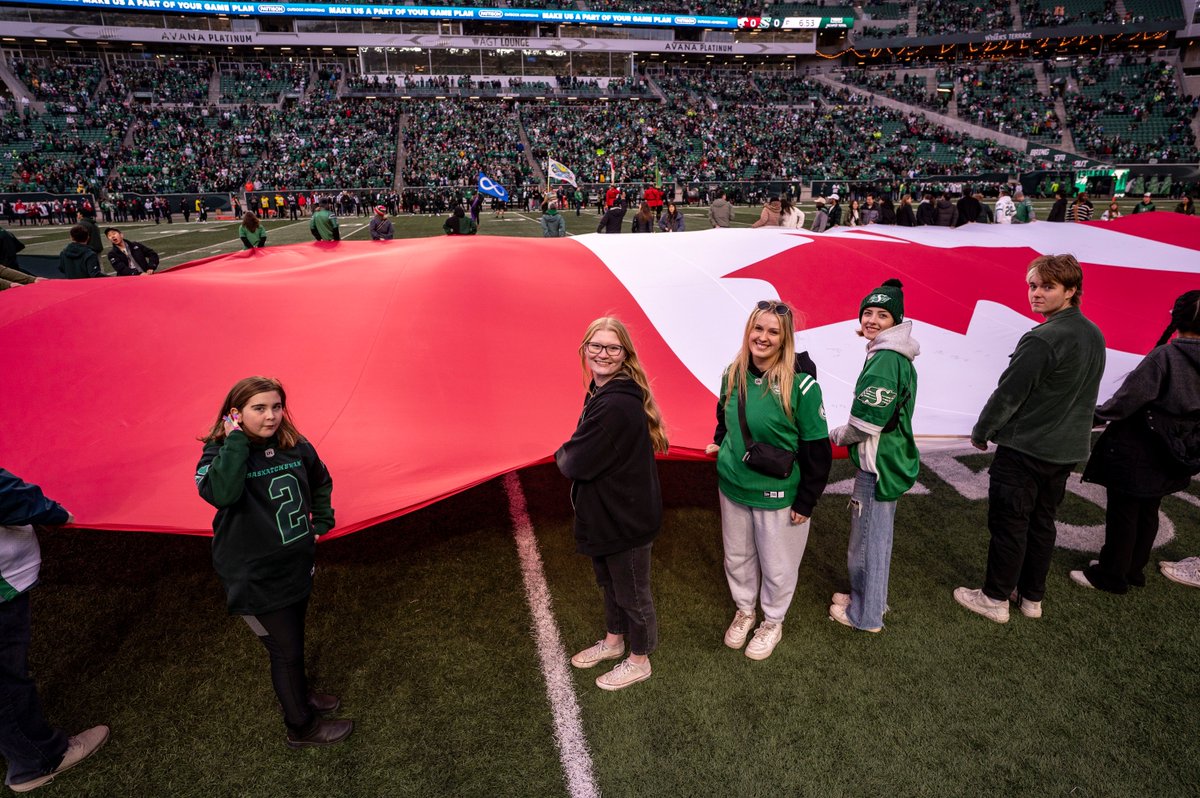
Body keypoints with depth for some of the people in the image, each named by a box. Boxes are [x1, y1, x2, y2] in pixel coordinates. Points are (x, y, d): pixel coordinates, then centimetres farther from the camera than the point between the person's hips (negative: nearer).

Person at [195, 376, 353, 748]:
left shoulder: (296, 446, -5)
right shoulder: (219, 454, -18)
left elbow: (321, 481, 16)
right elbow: (221, 493, -41)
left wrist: (321, 522, 10)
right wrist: (236, 440, -35)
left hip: (297, 565, 5)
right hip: (256, 578, -5)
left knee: (293, 640, 25)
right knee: (286, 650, 6)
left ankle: (299, 695, 49)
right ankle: (301, 727, 26)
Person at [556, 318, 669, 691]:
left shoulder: (617, 405, -31)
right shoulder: (599, 392, 2)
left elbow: (578, 464, -27)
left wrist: (563, 455, -8)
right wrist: (572, 455, -7)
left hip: (625, 519, -9)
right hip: (605, 513, 9)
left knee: (632, 592, 13)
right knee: (610, 583, 28)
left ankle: (639, 661, 36)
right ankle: (614, 641, 51)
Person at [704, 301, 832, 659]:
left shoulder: (801, 384, -20)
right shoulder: (733, 374, -3)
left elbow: (817, 447, -14)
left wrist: (806, 500, -11)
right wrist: (719, 443, 5)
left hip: (778, 495, -5)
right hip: (733, 487, 5)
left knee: (777, 566, 15)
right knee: (737, 557, 22)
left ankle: (772, 621, 41)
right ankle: (744, 609, 47)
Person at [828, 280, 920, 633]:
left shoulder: (884, 361, -22)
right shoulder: (899, 358, 11)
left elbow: (866, 423, -22)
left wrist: (836, 435, -5)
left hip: (877, 465, -10)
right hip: (892, 459, 10)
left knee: (866, 541, 4)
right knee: (879, 535, 22)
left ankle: (865, 614, 19)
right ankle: (873, 598, 38)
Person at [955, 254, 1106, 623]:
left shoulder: (1041, 339, -22)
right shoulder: (1094, 336, 7)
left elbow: (1008, 394, -18)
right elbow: (1083, 396, 16)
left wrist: (981, 433, -4)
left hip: (1024, 449, -8)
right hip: (1067, 450, 8)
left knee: (1008, 523, 3)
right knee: (1042, 523, 17)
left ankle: (995, 599, 14)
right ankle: (1031, 596, 28)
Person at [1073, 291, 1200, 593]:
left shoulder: (1164, 357, -21)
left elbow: (1130, 398, -20)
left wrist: (1098, 415, -7)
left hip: (1137, 452, -7)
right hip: (1170, 460, 7)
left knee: (1123, 513, 5)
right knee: (1148, 513, 19)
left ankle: (1111, 574, 17)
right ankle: (1134, 569, 33)